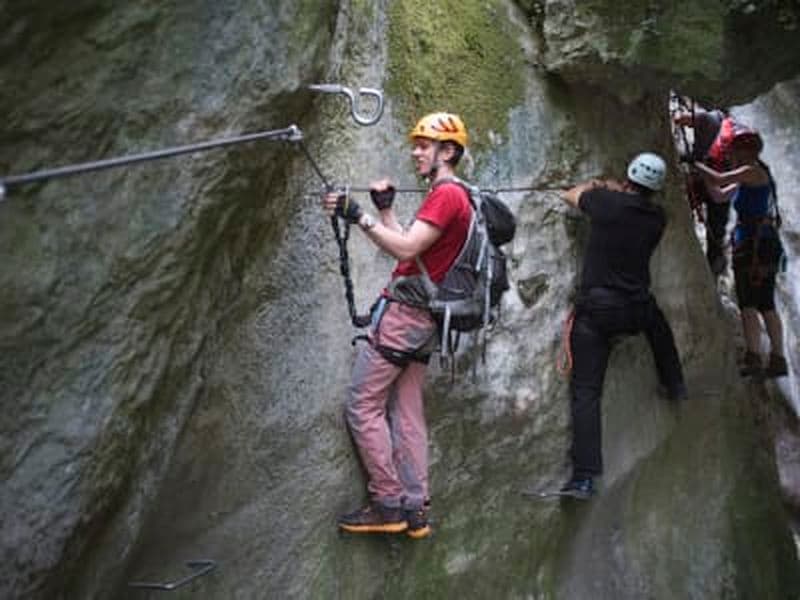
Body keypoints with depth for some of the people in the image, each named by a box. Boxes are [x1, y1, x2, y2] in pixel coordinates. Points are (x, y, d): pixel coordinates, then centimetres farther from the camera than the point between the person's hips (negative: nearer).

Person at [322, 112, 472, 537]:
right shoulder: (454, 197, 20)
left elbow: (406, 250, -22)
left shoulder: (446, 195, -12)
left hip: (403, 311, -10)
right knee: (407, 413, 9)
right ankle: (414, 510, 11)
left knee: (363, 406, -6)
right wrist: (385, 210, 16)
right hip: (422, 318, 10)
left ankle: (388, 504, -3)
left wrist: (359, 217, -23)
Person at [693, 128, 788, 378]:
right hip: (762, 244, 10)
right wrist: (702, 172, 14)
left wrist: (695, 164, -3)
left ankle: (753, 359, -19)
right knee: (766, 305, 12)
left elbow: (719, 179, -16)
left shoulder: (754, 171, -8)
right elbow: (720, 195, 24)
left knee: (748, 304, -13)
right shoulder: (747, 179, 19)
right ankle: (778, 360, 15)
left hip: (757, 243, -10)